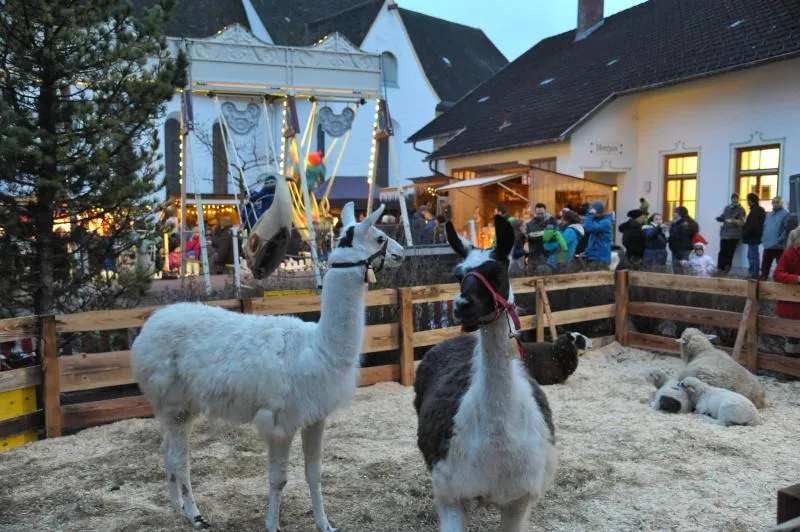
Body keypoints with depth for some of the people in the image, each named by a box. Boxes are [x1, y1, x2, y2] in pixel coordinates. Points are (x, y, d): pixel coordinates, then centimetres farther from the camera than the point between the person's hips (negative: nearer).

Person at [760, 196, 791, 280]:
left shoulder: (785, 214, -5)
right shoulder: (769, 215, 19)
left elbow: (787, 229, -13)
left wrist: (781, 240, -19)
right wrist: (763, 238, 9)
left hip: (779, 246, -7)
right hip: (767, 245, 7)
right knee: (765, 266, 12)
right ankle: (762, 279, 20)